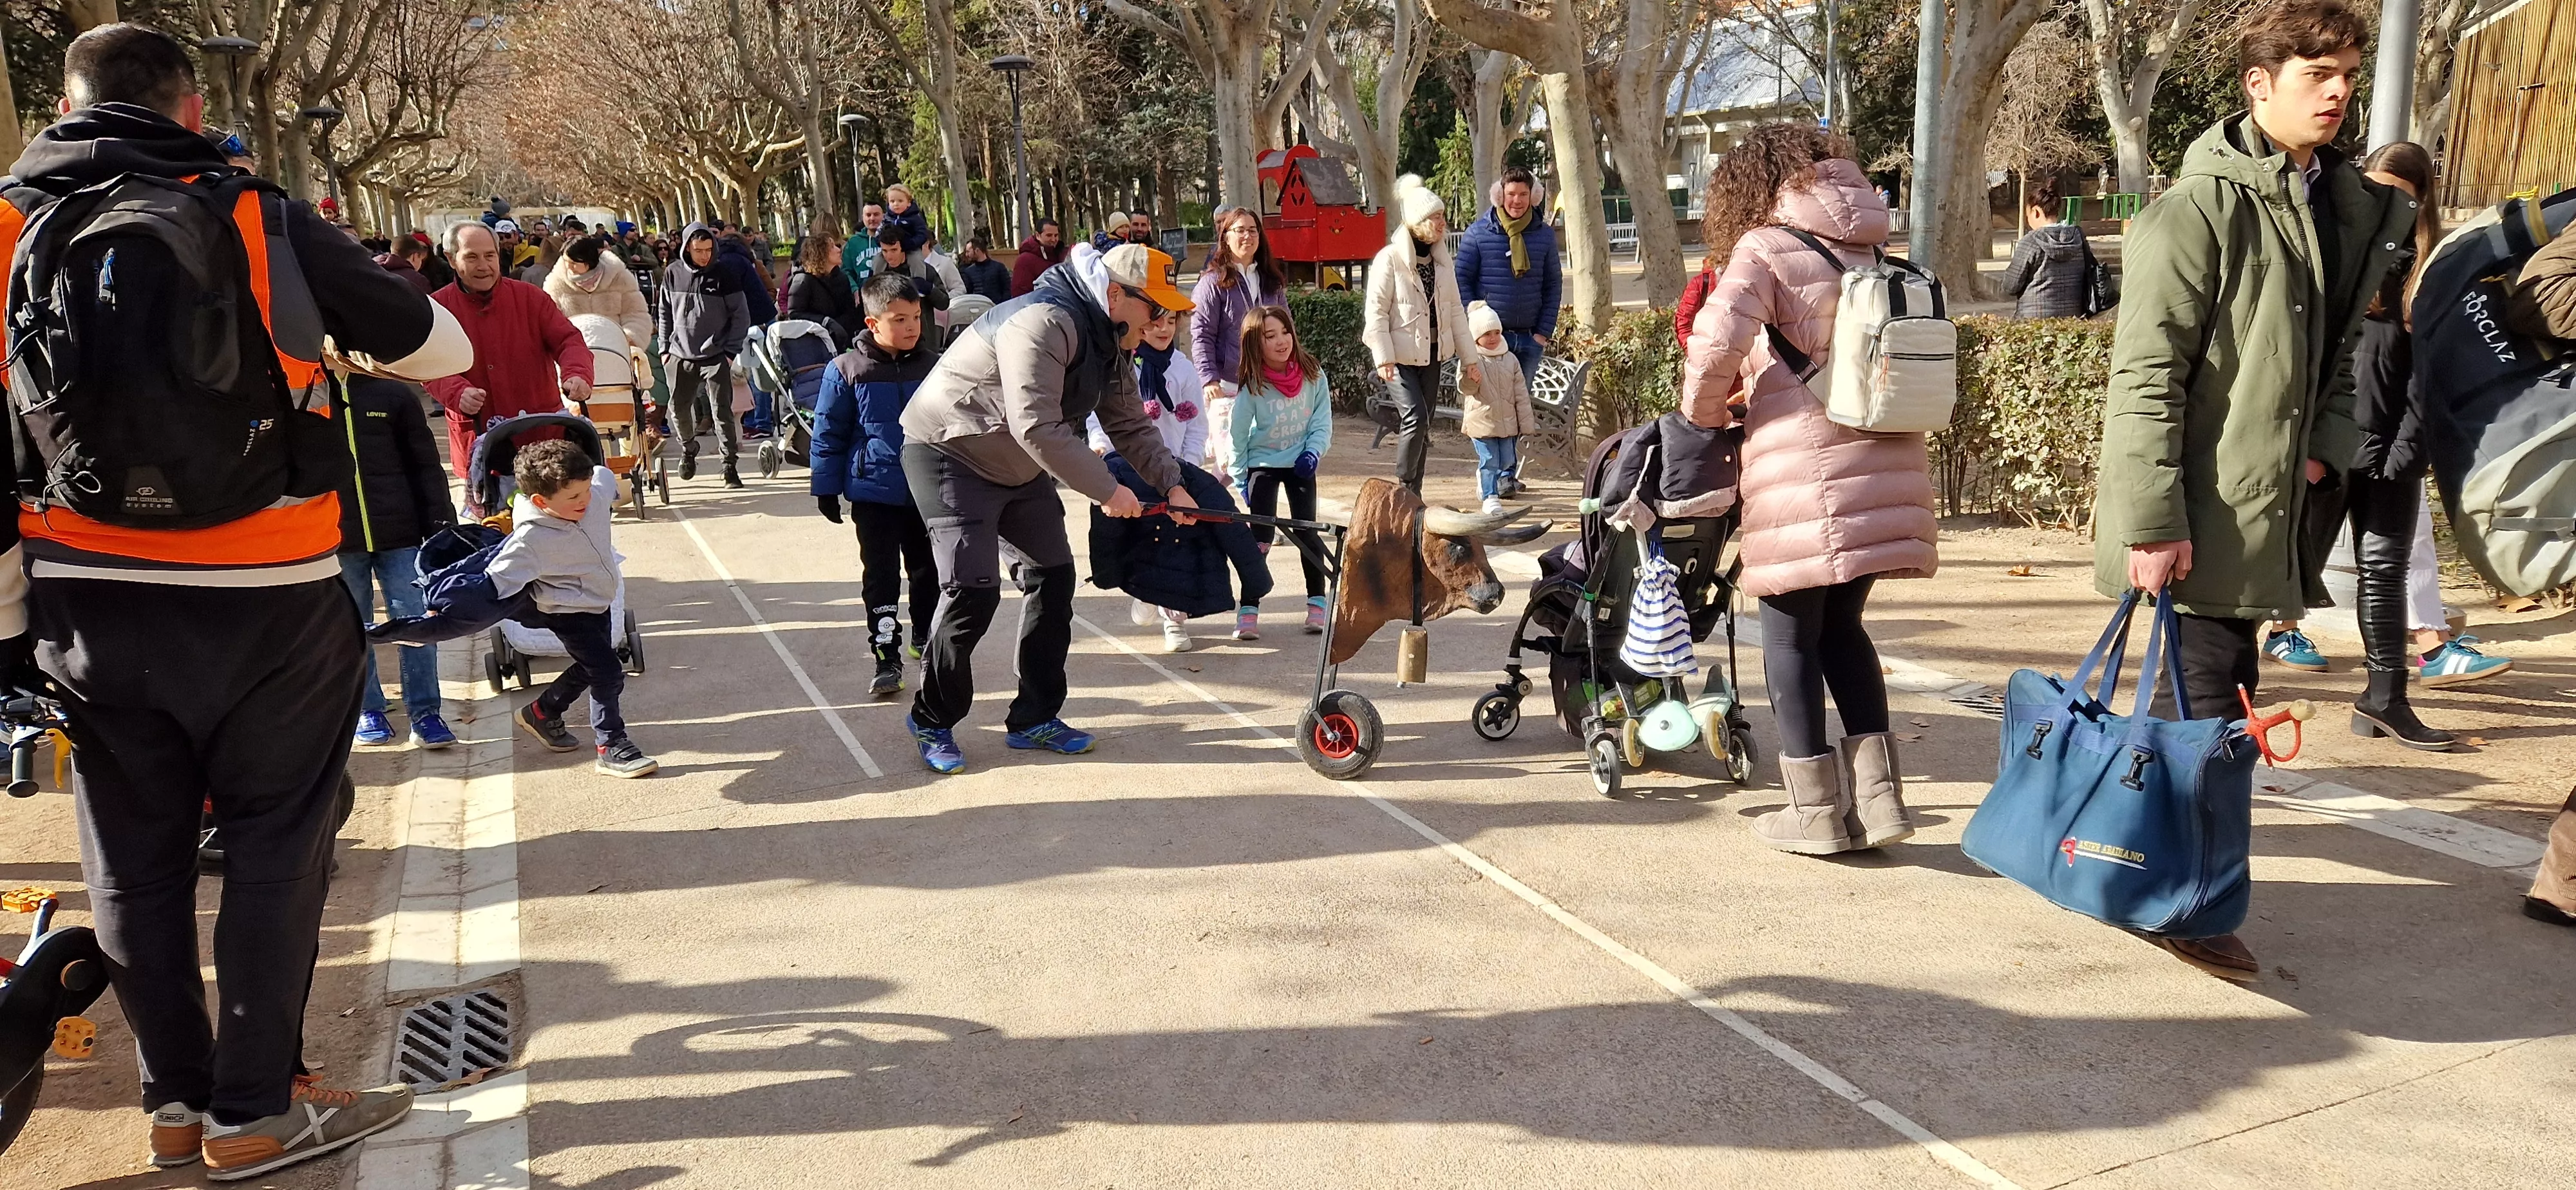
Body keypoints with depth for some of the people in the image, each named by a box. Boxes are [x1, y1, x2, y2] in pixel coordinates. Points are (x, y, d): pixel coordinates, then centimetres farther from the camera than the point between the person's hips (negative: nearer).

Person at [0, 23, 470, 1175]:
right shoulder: (260, 221, -7)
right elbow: (441, 346, 0)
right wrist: (347, 328, 22)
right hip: (264, 599, -3)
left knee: (134, 856, 15)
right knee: (274, 843, 9)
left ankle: (177, 1101, 25)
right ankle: (253, 1111, 14)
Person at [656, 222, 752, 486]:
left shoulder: (723, 276, -5)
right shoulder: (673, 274, 3)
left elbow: (741, 316, -1)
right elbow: (664, 313, 11)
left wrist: (731, 351, -5)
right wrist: (665, 348, 6)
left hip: (715, 357, -3)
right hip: (680, 356, 3)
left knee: (722, 411, -6)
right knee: (679, 409, 8)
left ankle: (730, 465, -1)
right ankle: (688, 449, 33)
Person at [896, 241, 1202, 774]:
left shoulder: (1109, 341, 2)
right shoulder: (1045, 324, -30)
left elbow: (1130, 425, 6)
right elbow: (1037, 427, -36)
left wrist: (1172, 485, -7)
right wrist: (1107, 490, -30)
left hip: (1020, 468, 10)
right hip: (950, 456, -10)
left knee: (1053, 577, 6)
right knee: (974, 590, -16)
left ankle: (1035, 719, 16)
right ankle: (932, 720, 5)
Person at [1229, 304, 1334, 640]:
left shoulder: (1312, 374, -11)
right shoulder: (1251, 386, -17)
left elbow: (1322, 422, -2)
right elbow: (1238, 435, -8)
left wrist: (1313, 452, -18)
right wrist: (1242, 480, -6)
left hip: (1300, 464, 2)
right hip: (1263, 464, -2)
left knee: (1307, 531, 3)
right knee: (1260, 535, -6)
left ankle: (1317, 603, 13)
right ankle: (1248, 611, -4)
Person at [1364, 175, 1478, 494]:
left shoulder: (1441, 260, 12)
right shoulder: (1390, 259, -9)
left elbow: (1455, 311, 15)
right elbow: (1376, 311, -11)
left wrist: (1469, 358, 13)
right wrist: (1383, 358, -19)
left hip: (1432, 354, 7)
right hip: (1401, 356, -6)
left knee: (1422, 426, 8)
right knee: (1416, 419, -18)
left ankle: (1414, 493, 15)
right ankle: (1403, 488, -4)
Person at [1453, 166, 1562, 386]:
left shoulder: (1545, 235, 7)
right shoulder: (1477, 233, -2)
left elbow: (1553, 285, 10)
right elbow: (1462, 281, -2)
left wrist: (1543, 332, 2)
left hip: (1529, 338, 3)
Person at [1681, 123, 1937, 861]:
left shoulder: (1767, 247, -2)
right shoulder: (1870, 249, 17)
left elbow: (1716, 340, -16)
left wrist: (1703, 414, 4)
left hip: (1809, 470, -6)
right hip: (1885, 462, 6)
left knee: (1792, 635, 6)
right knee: (1842, 626, 18)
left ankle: (1817, 811, 11)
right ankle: (1876, 797, 15)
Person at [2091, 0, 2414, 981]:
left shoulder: (2347, 207, 12)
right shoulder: (2203, 206, -12)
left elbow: (2335, 354, 21)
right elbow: (2146, 374, -17)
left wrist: (2324, 449, 2)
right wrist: (2152, 521, -21)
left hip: (2268, 508, 8)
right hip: (2202, 518, -8)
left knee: (2224, 696, 14)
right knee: (2204, 703, -3)